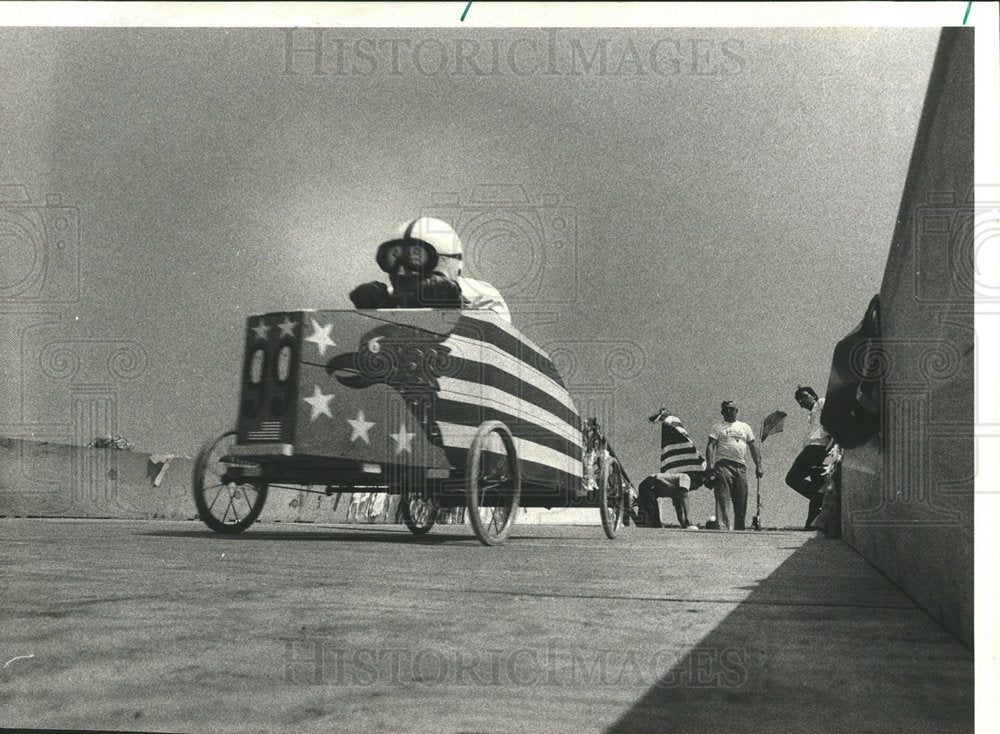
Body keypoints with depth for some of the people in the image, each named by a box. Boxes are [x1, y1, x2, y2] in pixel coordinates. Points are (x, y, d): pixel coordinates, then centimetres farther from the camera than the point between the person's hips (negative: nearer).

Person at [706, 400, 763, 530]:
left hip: (741, 467, 4)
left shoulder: (745, 427, 20)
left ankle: (740, 528, 11)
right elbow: (710, 446, -2)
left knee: (741, 502, 4)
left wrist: (759, 465, 8)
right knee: (723, 499, -16)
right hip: (723, 464, -4)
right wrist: (710, 465, -16)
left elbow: (753, 447, 19)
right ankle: (723, 526, -23)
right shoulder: (718, 427, 8)